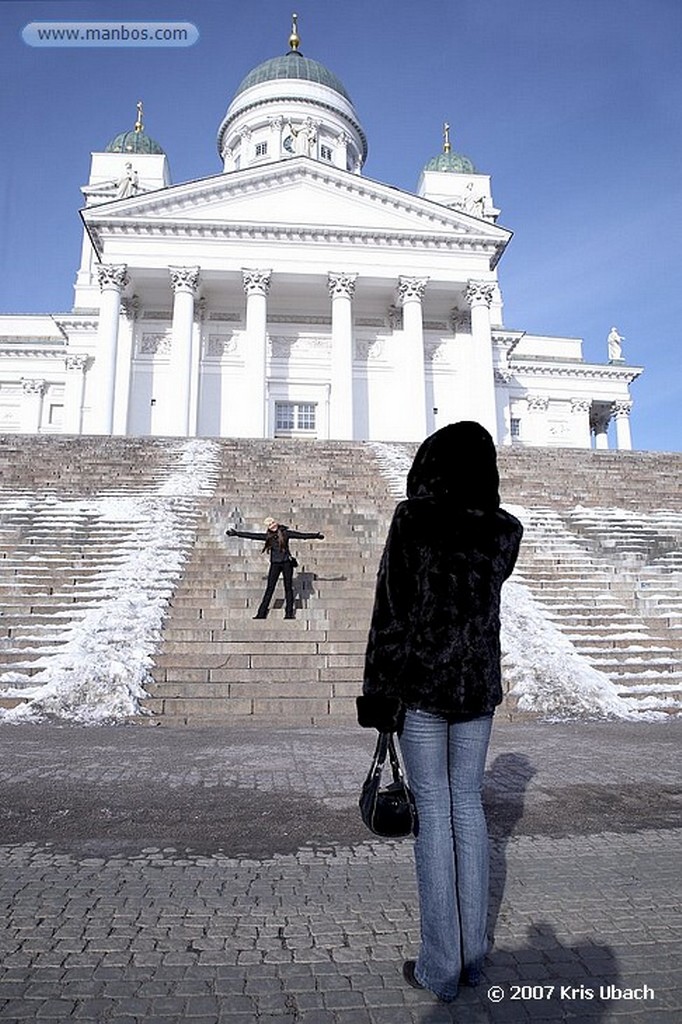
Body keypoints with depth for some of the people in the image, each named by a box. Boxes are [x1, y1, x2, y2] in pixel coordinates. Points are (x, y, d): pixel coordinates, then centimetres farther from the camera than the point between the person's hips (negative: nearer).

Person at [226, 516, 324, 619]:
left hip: (287, 563, -1)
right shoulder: (268, 537, 5)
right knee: (270, 588, -1)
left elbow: (301, 535, 3)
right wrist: (236, 533, 6)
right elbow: (251, 535, 7)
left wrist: (316, 536, 1)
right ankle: (262, 613, 0)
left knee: (288, 587, 2)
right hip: (275, 564, 1)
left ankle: (289, 613, 7)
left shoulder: (285, 533, 1)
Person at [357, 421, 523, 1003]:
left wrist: (379, 695, -5)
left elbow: (390, 613, -12)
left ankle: (441, 967, 16)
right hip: (479, 684, 4)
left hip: (420, 683, -4)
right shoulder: (505, 531, -1)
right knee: (468, 807, 15)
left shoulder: (412, 522, -12)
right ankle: (474, 954, 27)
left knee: (433, 812, 5)